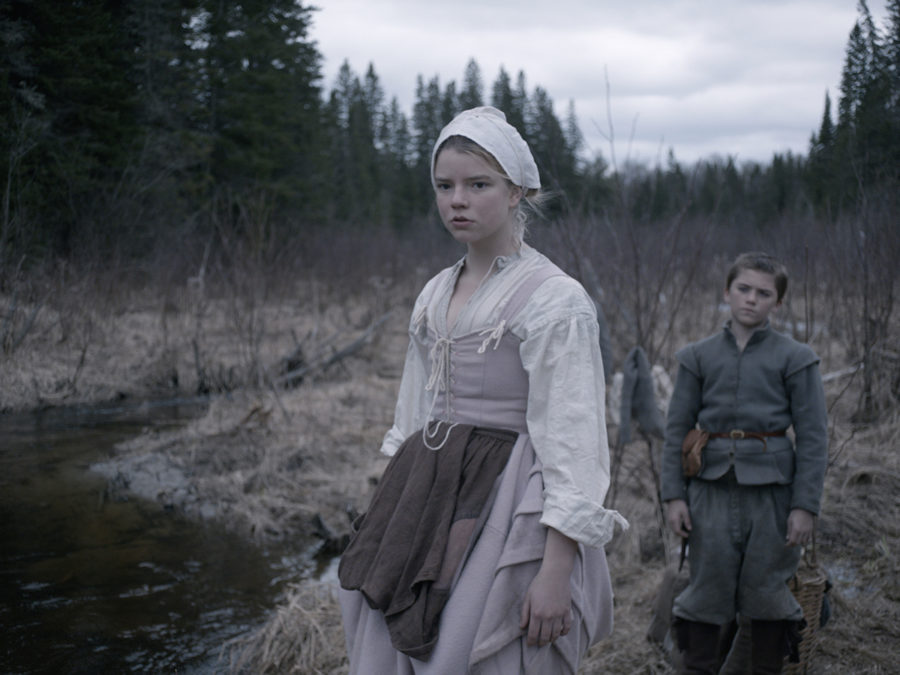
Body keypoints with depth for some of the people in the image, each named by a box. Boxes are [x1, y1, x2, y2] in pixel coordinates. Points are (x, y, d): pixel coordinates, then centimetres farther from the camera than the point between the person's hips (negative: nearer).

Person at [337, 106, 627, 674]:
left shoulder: (554, 298, -11)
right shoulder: (435, 296, 11)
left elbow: (571, 441, -16)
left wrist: (555, 573, -21)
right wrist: (392, 516, 15)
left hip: (505, 512, -6)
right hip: (427, 503, 7)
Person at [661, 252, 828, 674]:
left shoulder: (794, 358, 2)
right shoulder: (699, 356, 7)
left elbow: (812, 437, 0)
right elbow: (677, 429, 7)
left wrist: (805, 505, -6)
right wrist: (674, 494, -1)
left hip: (770, 486, -1)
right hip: (712, 486, 1)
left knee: (767, 589, 6)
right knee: (707, 588, 5)